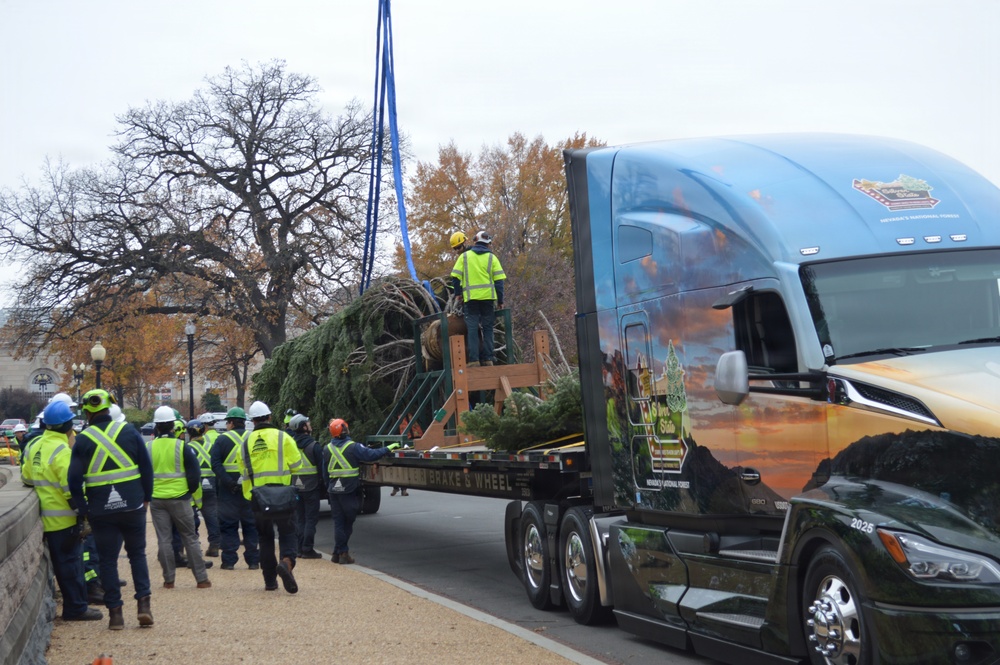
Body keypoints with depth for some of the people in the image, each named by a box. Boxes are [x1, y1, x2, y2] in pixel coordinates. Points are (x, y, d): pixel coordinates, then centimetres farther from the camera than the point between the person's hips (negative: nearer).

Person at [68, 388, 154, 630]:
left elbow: (74, 479, -6)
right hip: (133, 506, 1)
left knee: (108, 560, 8)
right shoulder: (129, 432, -1)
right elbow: (147, 468, 0)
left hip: (101, 511, -1)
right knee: (137, 554, 14)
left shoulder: (83, 439, -3)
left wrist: (83, 509, 4)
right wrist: (146, 498, 10)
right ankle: (143, 604, 4)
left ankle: (115, 613, 7)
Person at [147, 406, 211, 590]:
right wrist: (196, 496, 6)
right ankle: (201, 578, 7)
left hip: (156, 500, 2)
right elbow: (194, 473, -7)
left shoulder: (148, 447, -1)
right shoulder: (182, 447, -8)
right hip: (179, 498, -2)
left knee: (164, 540, 8)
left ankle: (169, 579, 9)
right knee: (190, 538, 6)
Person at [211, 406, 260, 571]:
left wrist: (228, 482, -18)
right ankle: (253, 560, 10)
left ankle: (229, 560, 3)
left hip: (228, 489, -2)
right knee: (251, 524, 10)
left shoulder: (222, 439, -2)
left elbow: (216, 464, -12)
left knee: (228, 525, 5)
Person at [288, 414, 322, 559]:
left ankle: (300, 549, 12)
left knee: (299, 518, 12)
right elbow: (321, 466, -9)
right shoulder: (313, 445, -11)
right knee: (311, 518, 0)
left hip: (295, 487, 5)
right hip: (311, 487, -5)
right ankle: (308, 549, -4)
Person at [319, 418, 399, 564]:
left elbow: (324, 472, 12)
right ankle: (343, 553, 4)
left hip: (333, 490, 4)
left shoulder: (327, 449, 6)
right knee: (347, 522, 6)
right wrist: (388, 449, -2)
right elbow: (371, 455, -14)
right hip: (349, 491, -4)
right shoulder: (353, 447, -10)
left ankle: (338, 552, 7)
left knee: (338, 521, 9)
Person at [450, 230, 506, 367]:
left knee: (472, 328, 0)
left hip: (471, 297, 0)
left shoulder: (465, 256, 6)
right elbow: (499, 280, 1)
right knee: (488, 328, 8)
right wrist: (500, 300, 6)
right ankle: (487, 358, 4)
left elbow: (455, 276, 1)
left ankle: (473, 360, -7)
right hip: (488, 296, 0)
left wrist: (458, 293, 14)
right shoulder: (492, 258, 6)